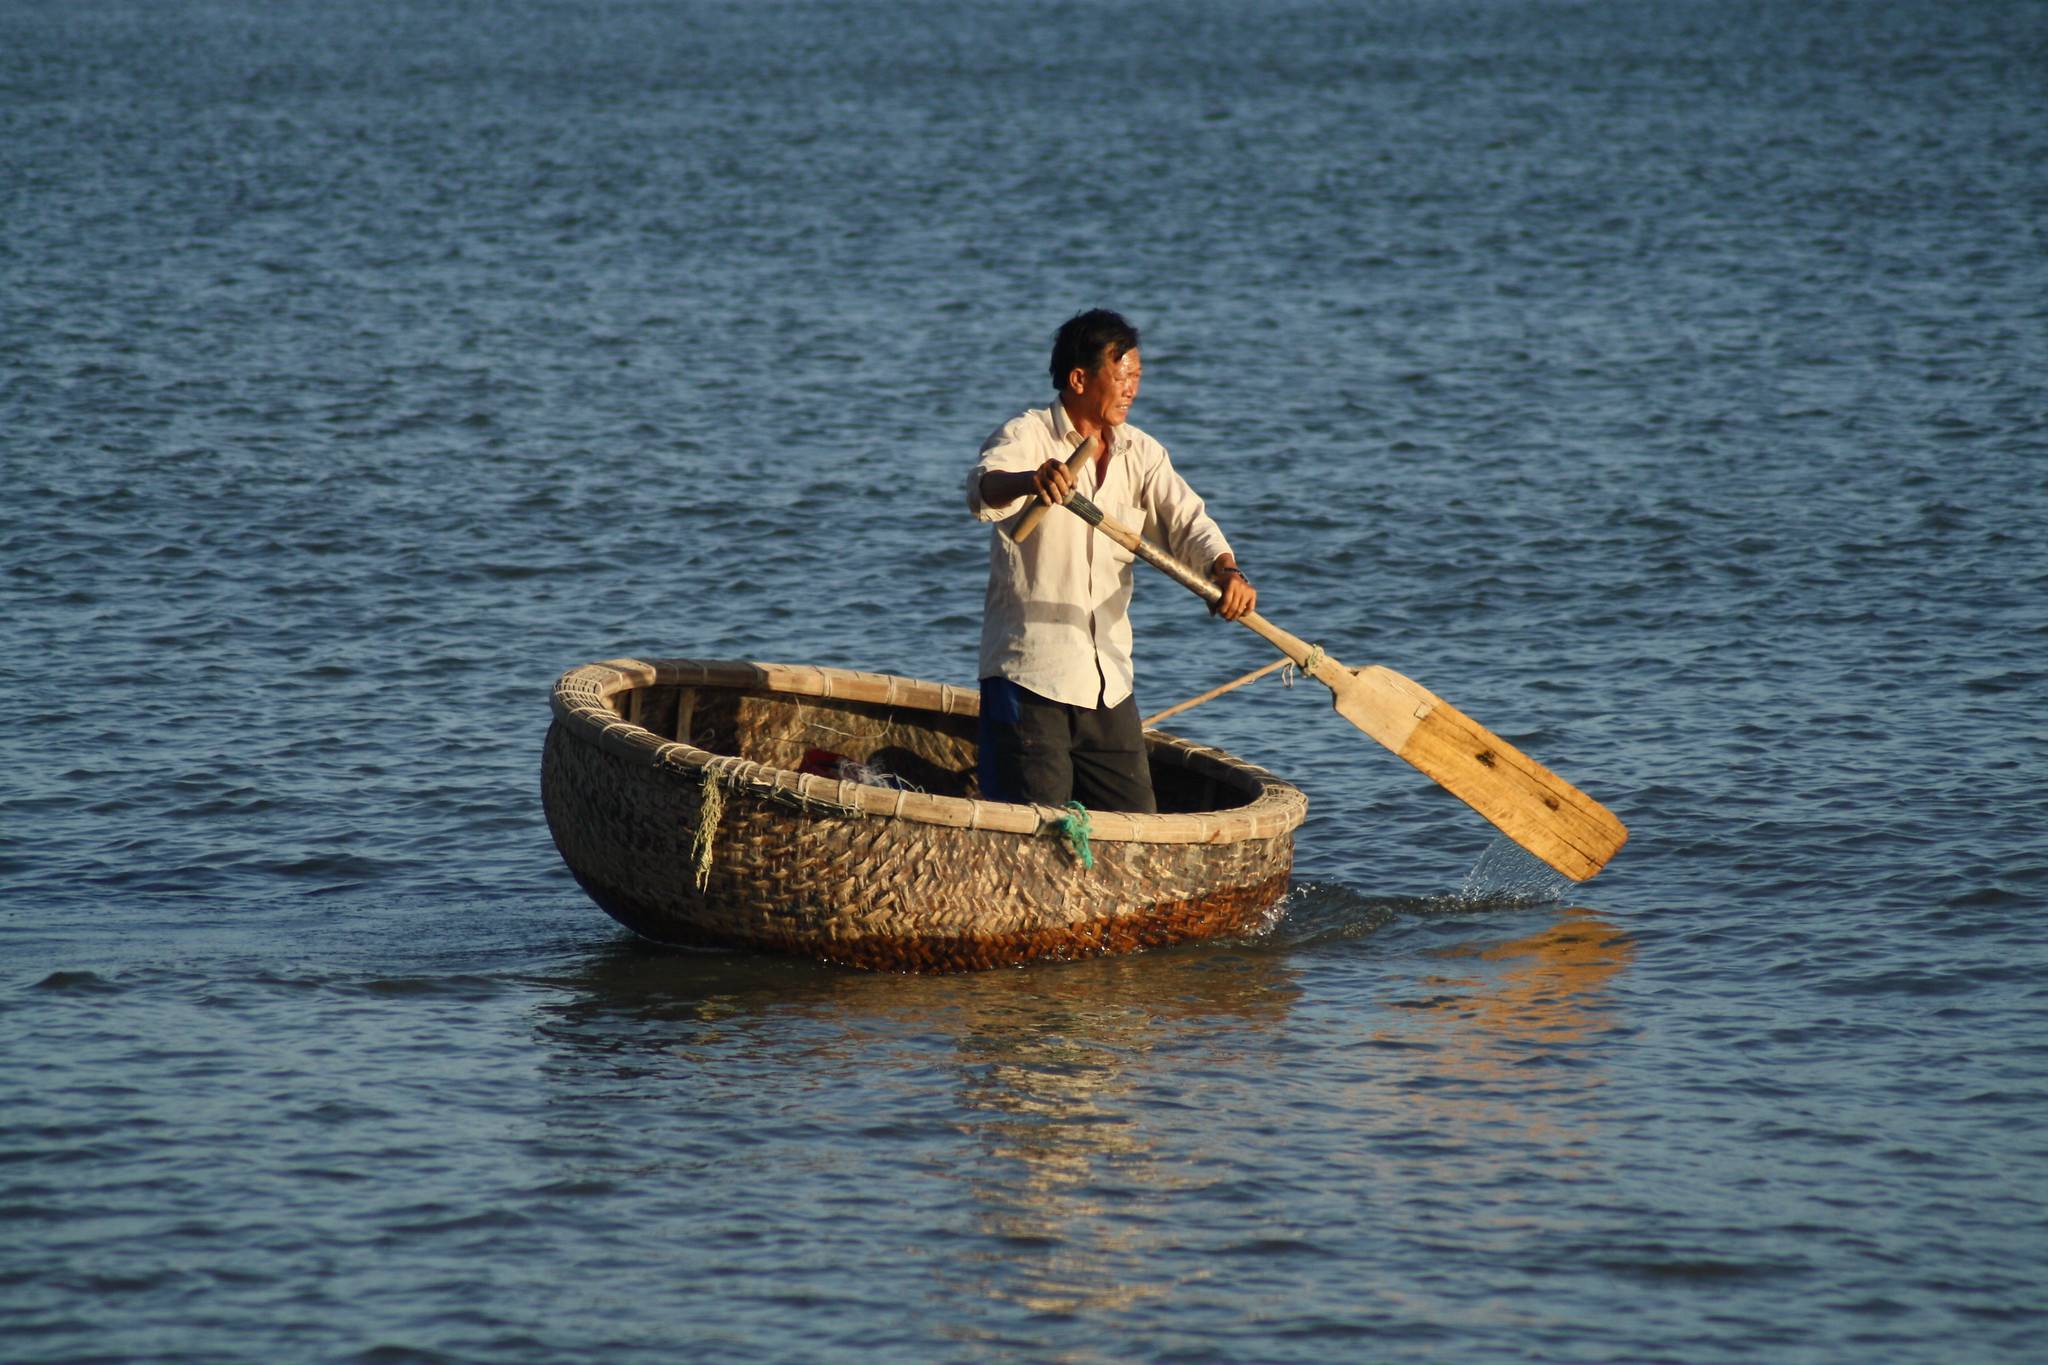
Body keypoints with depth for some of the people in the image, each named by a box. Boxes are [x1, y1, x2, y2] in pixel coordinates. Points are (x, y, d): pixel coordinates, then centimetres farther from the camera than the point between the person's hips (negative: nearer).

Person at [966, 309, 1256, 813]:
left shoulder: (1141, 454, 11)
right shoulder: (1026, 436, -7)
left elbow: (1185, 520, -1)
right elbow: (983, 491, -28)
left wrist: (1226, 571, -23)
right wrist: (1029, 481, -52)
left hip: (1108, 680, 6)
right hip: (1029, 672, -6)